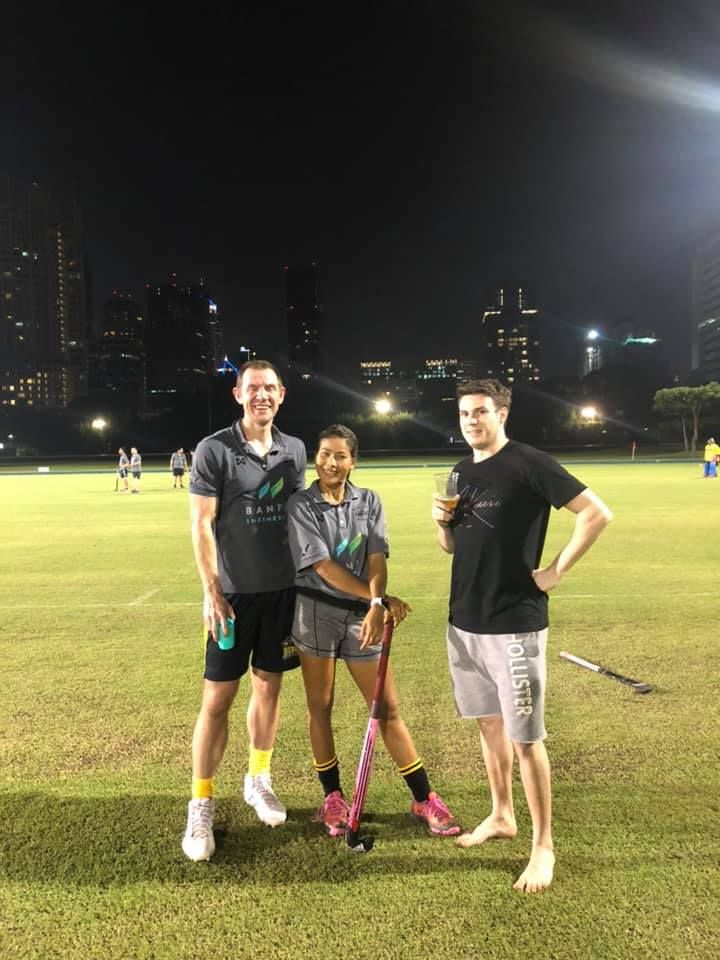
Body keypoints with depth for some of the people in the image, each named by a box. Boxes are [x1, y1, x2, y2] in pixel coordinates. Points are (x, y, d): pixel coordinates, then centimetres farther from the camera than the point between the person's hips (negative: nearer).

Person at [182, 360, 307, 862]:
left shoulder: (294, 450, 5)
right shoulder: (214, 450, -8)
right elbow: (201, 524, -8)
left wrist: (305, 577, 11)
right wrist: (212, 591, -13)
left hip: (283, 590, 4)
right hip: (234, 593, -4)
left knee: (269, 686, 14)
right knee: (218, 698, 1)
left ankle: (258, 779, 34)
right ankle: (202, 804, 17)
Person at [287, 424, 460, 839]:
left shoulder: (369, 501, 4)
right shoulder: (301, 504, -5)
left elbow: (376, 559, -7)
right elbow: (322, 566, -13)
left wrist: (376, 606, -25)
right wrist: (381, 599, -15)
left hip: (362, 613, 2)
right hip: (316, 610, -1)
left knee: (388, 708, 5)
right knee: (320, 706, 9)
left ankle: (424, 799, 18)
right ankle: (333, 797, 27)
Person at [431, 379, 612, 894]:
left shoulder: (529, 464, -13)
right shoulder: (462, 471, 9)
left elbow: (598, 513, -16)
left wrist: (557, 571, -14)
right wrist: (442, 521, -4)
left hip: (514, 624, -7)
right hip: (464, 621, 7)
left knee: (525, 737, 1)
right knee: (489, 723, 19)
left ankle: (544, 846, 19)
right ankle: (501, 817, 37)